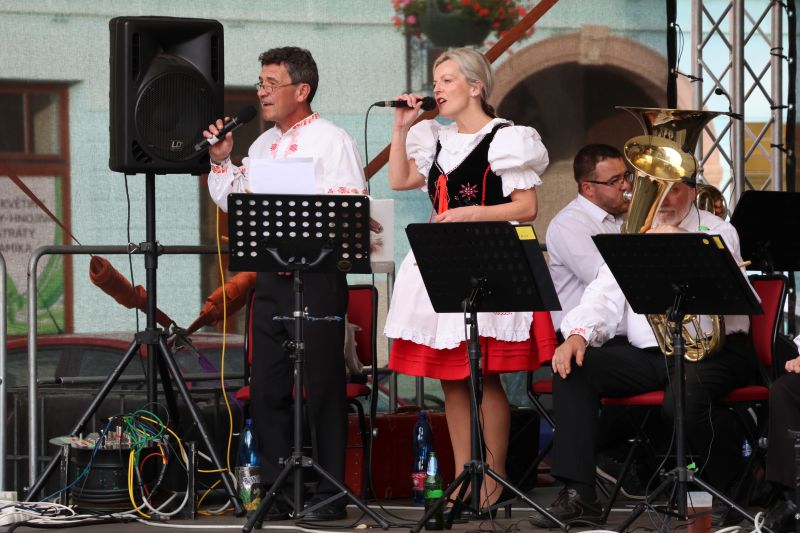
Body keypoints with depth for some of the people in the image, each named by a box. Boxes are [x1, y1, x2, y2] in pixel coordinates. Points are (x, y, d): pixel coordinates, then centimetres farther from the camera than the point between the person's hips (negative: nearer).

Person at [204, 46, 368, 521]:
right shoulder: (262, 145, 17)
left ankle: (329, 496, 2)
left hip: (317, 280, -7)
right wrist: (222, 162, 7)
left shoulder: (332, 142, -5)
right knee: (267, 389, 7)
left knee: (323, 388, -2)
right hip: (271, 280, 7)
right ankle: (279, 492, 15)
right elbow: (232, 201, 22)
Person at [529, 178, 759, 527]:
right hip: (643, 353, 5)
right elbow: (605, 295, 6)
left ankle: (725, 491, -9)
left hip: (708, 350, -5)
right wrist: (578, 334, -14)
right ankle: (578, 495, -20)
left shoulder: (718, 233, 2)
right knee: (572, 370, -17)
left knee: (684, 400, -37)